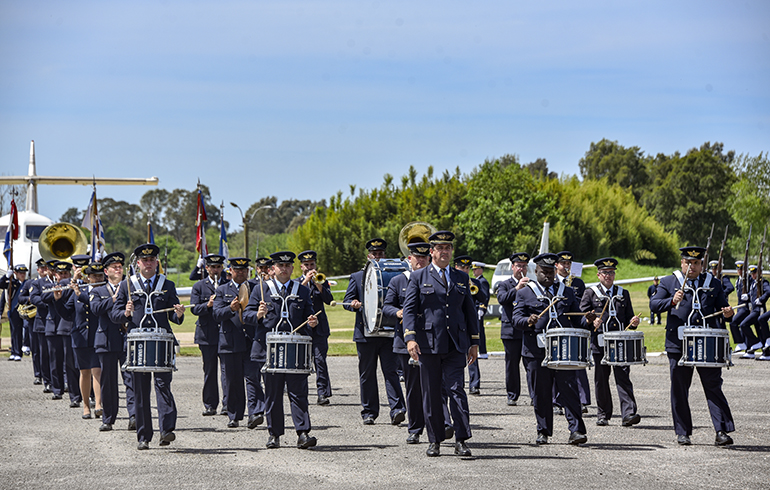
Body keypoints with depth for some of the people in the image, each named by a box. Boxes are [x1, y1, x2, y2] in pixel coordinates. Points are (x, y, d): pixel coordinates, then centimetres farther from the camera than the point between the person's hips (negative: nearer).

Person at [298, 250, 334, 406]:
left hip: (319, 327, 0)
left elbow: (329, 300, -2)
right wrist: (305, 281, -15)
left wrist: (318, 284, -14)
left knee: (320, 359, -11)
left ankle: (322, 393, -12)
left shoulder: (322, 281, 13)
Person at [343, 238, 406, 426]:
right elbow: (347, 301, 6)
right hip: (365, 333, 1)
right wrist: (354, 305, -17)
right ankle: (369, 412, 13)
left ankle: (397, 410, -17)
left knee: (391, 371, -10)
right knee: (367, 374, 5)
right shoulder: (357, 277, 12)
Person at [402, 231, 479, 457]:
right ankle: (435, 441, 11)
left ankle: (461, 440, -8)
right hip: (429, 343, -1)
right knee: (431, 394, 3)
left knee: (457, 390, -7)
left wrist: (474, 342, 13)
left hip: (456, 344, 1)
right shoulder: (418, 277, 6)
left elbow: (470, 311, 18)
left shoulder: (461, 278, 15)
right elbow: (409, 309, -1)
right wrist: (410, 337, -14)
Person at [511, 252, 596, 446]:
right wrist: (528, 321, -23)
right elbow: (516, 319, -2)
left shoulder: (567, 292, 17)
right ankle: (543, 431, 14)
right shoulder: (525, 294, 9)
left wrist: (587, 321, -5)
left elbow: (576, 320, 17)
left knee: (568, 390, -7)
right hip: (536, 352, -1)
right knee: (541, 392, 4)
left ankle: (576, 430, -9)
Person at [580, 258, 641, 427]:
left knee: (623, 378, -10)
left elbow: (629, 317, 20)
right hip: (600, 345, -1)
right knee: (601, 380, 5)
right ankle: (603, 414, 16)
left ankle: (629, 414, -17)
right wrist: (592, 323, -16)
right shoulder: (590, 293, 8)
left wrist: (633, 323, -3)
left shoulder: (623, 294, 17)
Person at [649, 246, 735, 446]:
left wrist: (728, 313, -9)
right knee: (679, 390, 4)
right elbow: (654, 304, 0)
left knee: (714, 387, -5)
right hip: (678, 345, -1)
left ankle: (722, 431, -6)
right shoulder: (669, 282, 8)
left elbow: (723, 307, 15)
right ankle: (682, 433, 13)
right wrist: (672, 301, -19)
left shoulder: (713, 284, 14)